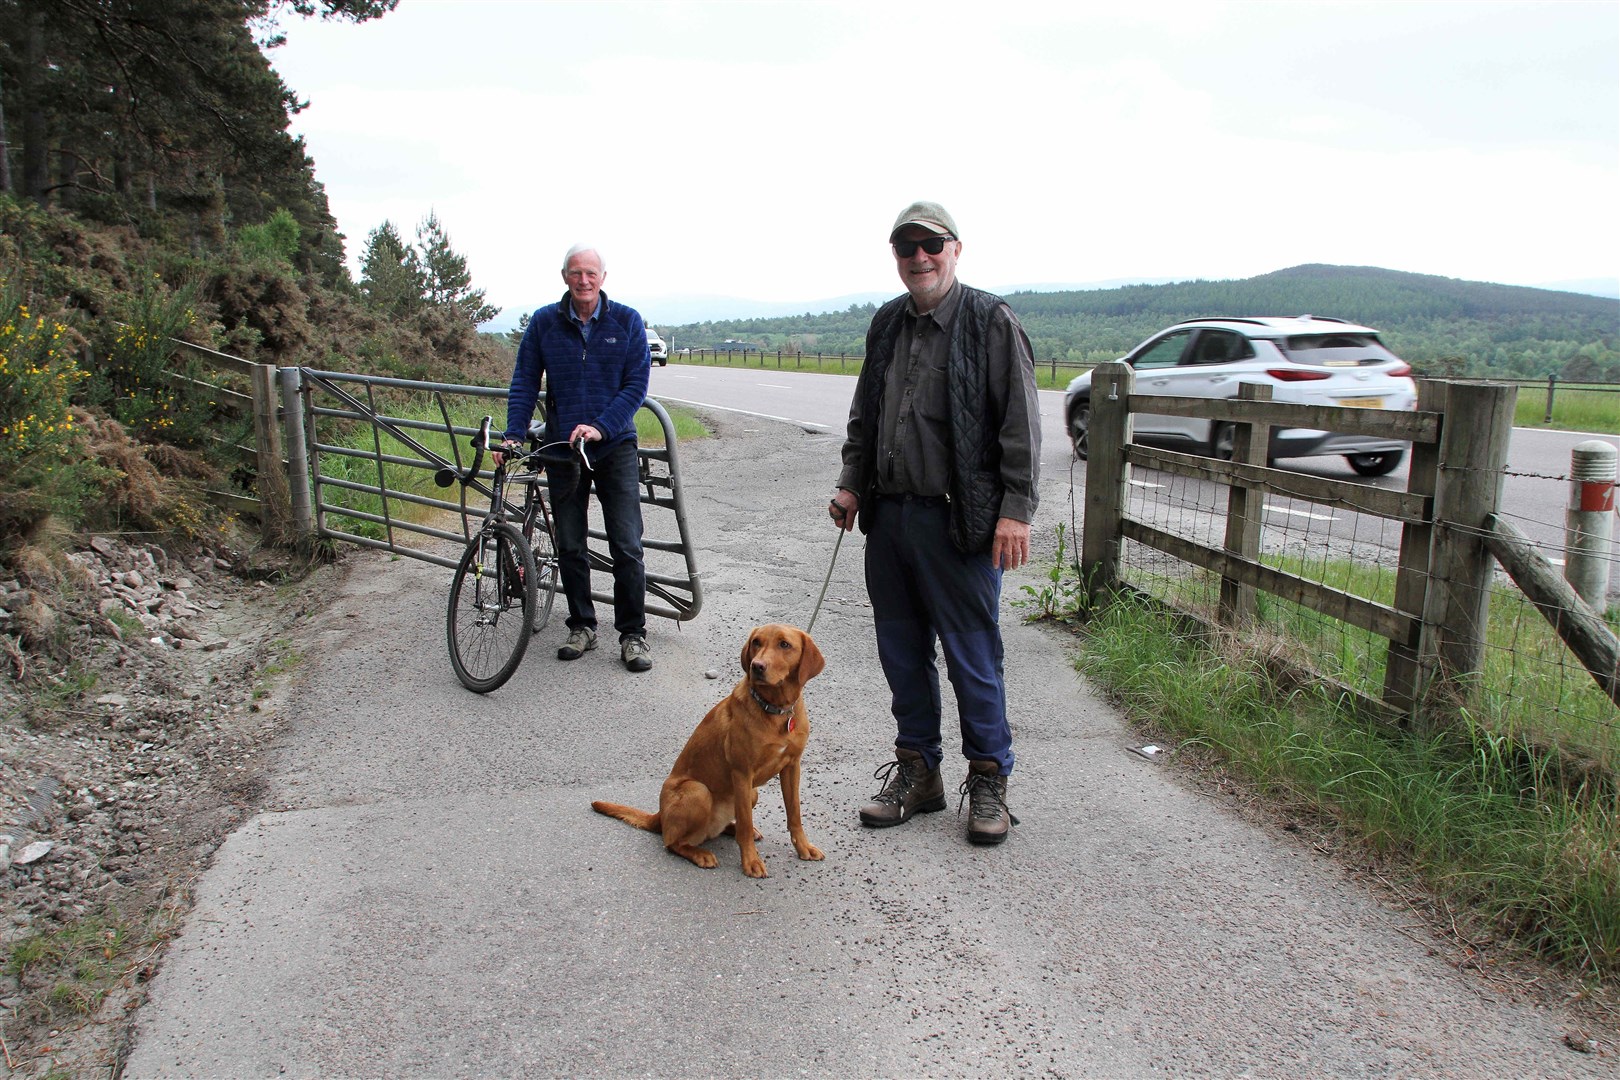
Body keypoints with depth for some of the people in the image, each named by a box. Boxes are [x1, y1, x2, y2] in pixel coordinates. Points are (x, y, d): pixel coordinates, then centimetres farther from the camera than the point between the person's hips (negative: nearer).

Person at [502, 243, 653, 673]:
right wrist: (514, 435, -9)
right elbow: (524, 383, 4)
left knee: (627, 547, -5)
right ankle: (582, 626, 23)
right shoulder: (543, 322, 2)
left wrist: (600, 427, -18)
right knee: (569, 547, 8)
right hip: (562, 449, 2)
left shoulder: (627, 321, -2)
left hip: (615, 447, -2)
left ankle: (633, 634, 6)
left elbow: (636, 385, -5)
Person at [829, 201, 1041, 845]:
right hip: (888, 517, 6)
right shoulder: (886, 324, 14)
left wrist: (1016, 510, -14)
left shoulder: (991, 322, -4)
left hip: (959, 521, -6)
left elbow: (1020, 425, -8)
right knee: (902, 652, 13)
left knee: (973, 657, 2)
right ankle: (918, 773, 29)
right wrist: (851, 483, 13)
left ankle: (988, 781, 19)